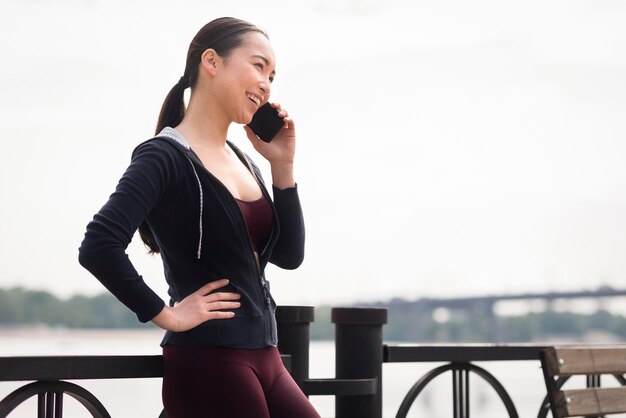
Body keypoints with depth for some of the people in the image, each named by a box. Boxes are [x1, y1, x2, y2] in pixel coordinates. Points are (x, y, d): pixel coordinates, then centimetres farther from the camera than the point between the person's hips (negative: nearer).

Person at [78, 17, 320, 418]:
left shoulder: (241, 159, 13)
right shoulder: (166, 156, -12)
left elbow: (289, 255, 11)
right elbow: (98, 246, -24)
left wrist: (282, 165, 3)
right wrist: (168, 315, -16)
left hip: (264, 360, 8)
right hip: (208, 363, -8)